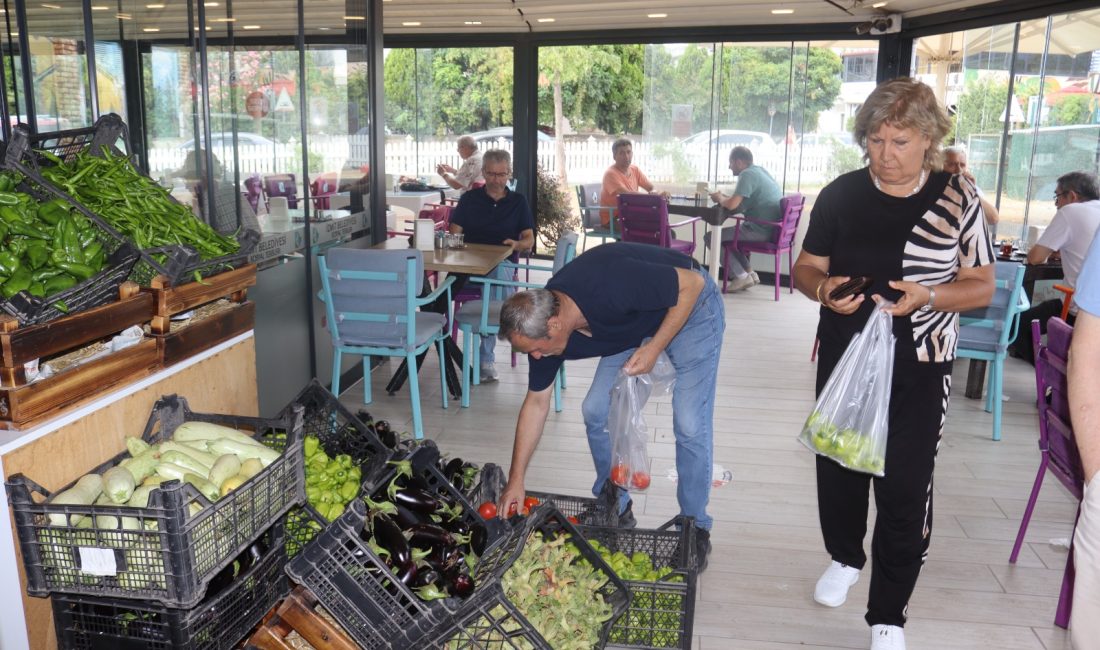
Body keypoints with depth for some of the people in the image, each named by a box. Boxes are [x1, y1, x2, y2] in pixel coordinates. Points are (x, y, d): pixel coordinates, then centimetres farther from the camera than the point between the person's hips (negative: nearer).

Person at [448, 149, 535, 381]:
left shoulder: (518, 202, 18)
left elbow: (529, 240, 10)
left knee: (498, 274, -37)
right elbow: (454, 234, 10)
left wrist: (517, 245, -13)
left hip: (503, 263, 0)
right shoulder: (469, 198, 18)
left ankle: (487, 358, -33)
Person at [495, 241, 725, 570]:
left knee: (689, 424, -12)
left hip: (689, 308, -6)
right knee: (596, 410, 0)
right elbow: (536, 402, -6)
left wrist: (654, 348, -31)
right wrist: (516, 479, -5)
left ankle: (695, 527, 7)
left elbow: (692, 284, -27)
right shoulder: (541, 323, -17)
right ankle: (615, 507, 19)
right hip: (635, 323, 6)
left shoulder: (609, 288, -41)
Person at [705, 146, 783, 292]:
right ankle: (749, 273, 21)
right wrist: (724, 198, 8)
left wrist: (720, 198, -3)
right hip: (772, 229, 10)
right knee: (728, 234, 29)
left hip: (760, 231, -10)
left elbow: (732, 205, -24)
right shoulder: (760, 170, 15)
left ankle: (741, 276, -4)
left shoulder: (747, 174, -14)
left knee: (710, 237, -3)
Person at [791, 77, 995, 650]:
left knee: (904, 489, -1)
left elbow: (981, 286, -2)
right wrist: (824, 289, -18)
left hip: (918, 370, -2)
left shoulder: (957, 198, -6)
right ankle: (845, 558, 45)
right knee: (838, 467, 16)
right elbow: (805, 268, 5)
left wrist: (927, 295, -22)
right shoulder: (841, 194, -2)